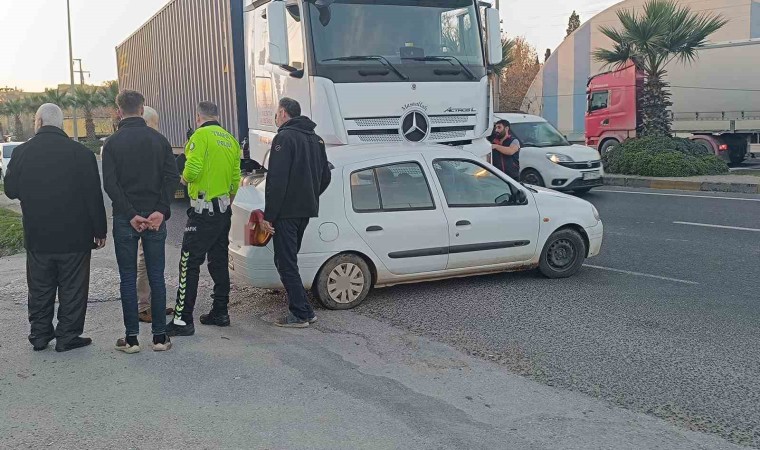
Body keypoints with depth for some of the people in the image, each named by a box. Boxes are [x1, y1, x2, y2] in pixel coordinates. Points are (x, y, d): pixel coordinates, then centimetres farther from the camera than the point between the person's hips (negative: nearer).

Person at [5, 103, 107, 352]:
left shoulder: (22, 152, -5)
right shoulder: (81, 153, -11)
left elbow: (11, 190, 6)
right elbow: (94, 196, -9)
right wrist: (100, 231, -1)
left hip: (37, 238, 2)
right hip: (75, 237, -2)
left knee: (40, 289, 16)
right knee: (72, 289, 8)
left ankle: (40, 334, 23)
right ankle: (67, 336, 12)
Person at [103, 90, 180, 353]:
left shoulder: (113, 143, -1)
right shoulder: (158, 139, 4)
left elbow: (110, 184, -10)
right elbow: (172, 177, -6)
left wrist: (131, 215, -11)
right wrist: (161, 211, -10)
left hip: (125, 220, -1)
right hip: (155, 218, 2)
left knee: (128, 278, 5)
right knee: (156, 277, 7)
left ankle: (131, 338, 8)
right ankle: (160, 336, 9)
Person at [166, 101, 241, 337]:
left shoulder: (201, 135, -10)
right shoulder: (230, 140, 12)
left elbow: (192, 169, -20)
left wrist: (184, 178, 2)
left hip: (203, 211, -8)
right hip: (224, 210, 8)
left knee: (189, 264, -5)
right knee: (219, 261, 14)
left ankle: (183, 319, -6)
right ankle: (220, 312, 20)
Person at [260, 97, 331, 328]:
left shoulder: (284, 137, -12)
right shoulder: (315, 138, 15)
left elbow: (277, 180, -18)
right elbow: (325, 177, 20)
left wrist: (269, 215, -16)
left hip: (286, 212, -9)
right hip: (307, 210, 9)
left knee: (286, 263, -2)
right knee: (288, 260, 18)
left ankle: (301, 314, 0)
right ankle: (302, 310, 20)